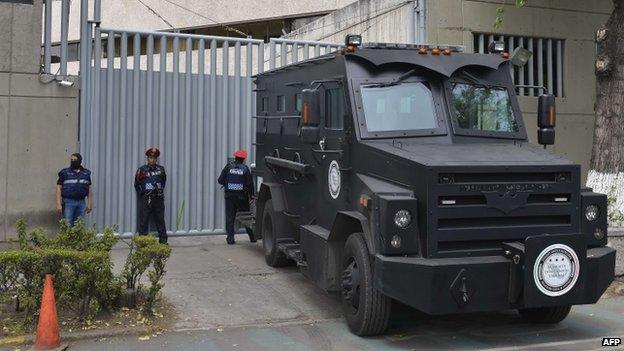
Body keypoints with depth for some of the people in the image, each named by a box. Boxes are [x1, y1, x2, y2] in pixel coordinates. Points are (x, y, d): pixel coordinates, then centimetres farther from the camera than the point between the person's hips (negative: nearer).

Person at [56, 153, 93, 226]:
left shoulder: (86, 173, 10)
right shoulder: (65, 173, 2)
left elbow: (89, 189, 13)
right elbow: (59, 188, -1)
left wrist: (89, 204, 7)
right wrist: (58, 204, -9)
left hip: (81, 203, 3)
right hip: (68, 202, -3)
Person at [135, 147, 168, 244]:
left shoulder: (161, 169, 7)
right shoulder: (142, 170, 0)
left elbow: (164, 182, 19)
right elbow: (137, 184, 6)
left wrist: (160, 190, 9)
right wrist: (142, 194, 2)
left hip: (158, 199, 2)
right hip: (145, 199, -2)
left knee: (160, 220, 7)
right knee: (143, 221, 0)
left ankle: (163, 240, 15)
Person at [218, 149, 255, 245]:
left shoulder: (228, 167, -1)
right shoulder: (245, 169, -3)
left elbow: (220, 180, 1)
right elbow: (250, 183, -4)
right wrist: (251, 196, 7)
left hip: (229, 196, 0)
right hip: (242, 197, 0)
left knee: (230, 217, 4)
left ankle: (230, 238, 0)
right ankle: (252, 237, 17)